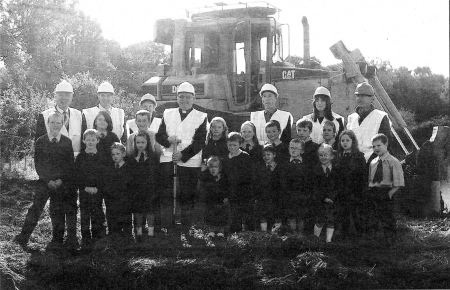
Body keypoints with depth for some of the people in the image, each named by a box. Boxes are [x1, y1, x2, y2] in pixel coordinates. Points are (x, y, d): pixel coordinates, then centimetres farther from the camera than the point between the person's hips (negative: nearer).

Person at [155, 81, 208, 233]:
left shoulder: (201, 117, 6)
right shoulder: (168, 114, 18)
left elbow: (200, 142, -3)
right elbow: (159, 135, 13)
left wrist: (183, 155, -14)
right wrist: (168, 140, -10)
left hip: (190, 161, -3)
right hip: (168, 158, 3)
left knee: (187, 194, -3)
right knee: (165, 193, -2)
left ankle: (186, 229, 4)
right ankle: (166, 226, 4)